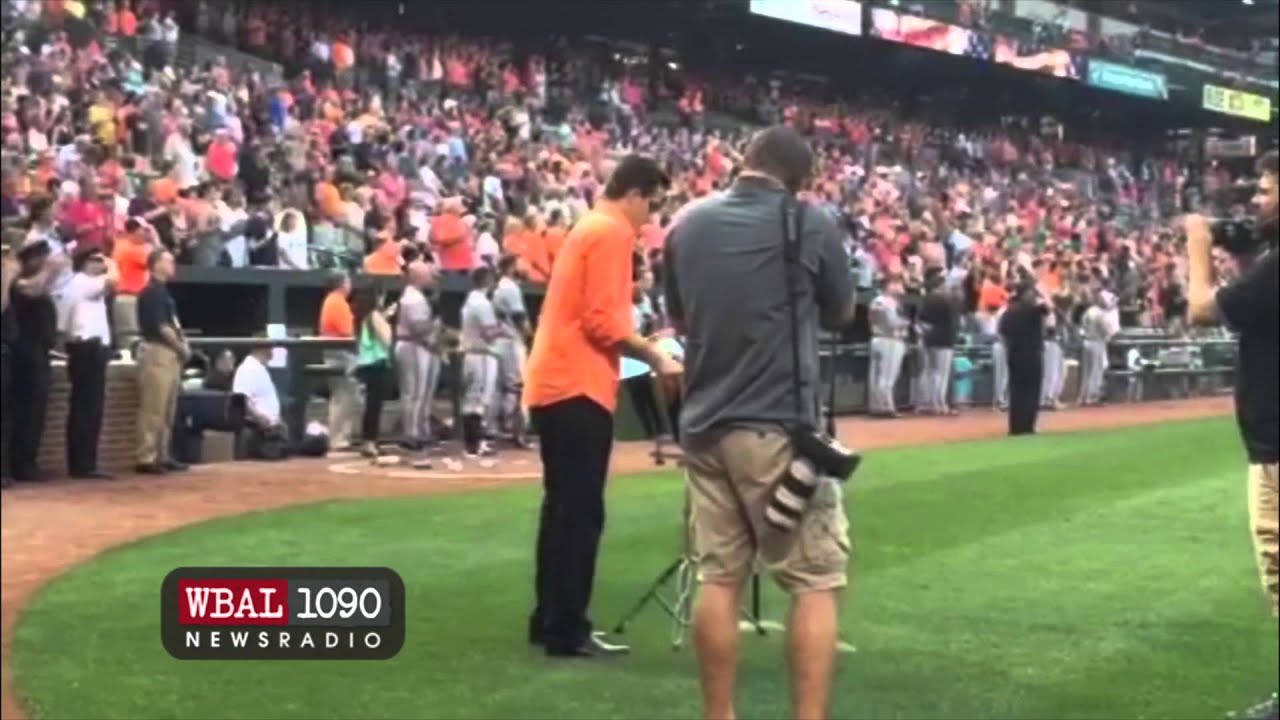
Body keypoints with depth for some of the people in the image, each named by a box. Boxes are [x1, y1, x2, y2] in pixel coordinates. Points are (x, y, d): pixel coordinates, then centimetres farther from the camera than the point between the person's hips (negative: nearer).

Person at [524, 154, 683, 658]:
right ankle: (567, 631, -4)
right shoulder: (613, 232, -9)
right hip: (577, 387, -10)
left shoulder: (587, 227, 21)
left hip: (554, 383, 10)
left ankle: (549, 621, 19)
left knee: (564, 508, 14)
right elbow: (601, 321, -18)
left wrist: (642, 346, 19)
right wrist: (655, 356, -10)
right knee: (581, 512, -7)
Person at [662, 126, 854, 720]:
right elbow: (840, 314, 8)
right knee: (817, 581, 1)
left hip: (704, 425, 5)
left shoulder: (689, 225, 6)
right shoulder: (811, 224, -6)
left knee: (718, 577, 10)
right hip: (780, 427, -5)